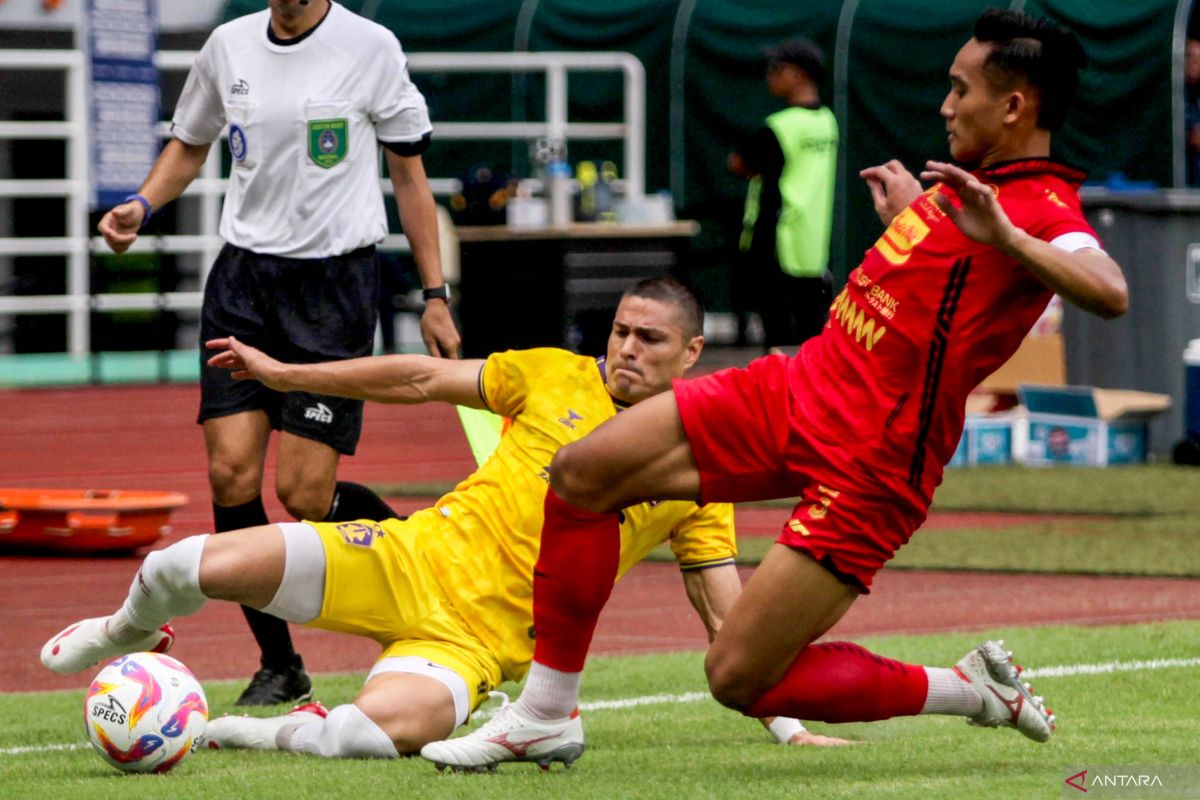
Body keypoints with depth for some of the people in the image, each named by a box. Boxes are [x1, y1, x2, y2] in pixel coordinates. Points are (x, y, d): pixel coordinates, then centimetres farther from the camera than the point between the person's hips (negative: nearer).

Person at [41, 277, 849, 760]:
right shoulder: (558, 377, 6)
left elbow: (726, 613, 6)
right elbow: (425, 379, 12)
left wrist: (785, 725, -1)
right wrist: (286, 373, 13)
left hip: (481, 636, -2)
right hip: (413, 560, 2)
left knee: (375, 733, -38)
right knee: (204, 566, -19)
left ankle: (235, 733, -7)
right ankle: (130, 633, 19)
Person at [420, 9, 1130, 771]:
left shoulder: (1044, 211, -19)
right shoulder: (970, 180, 8)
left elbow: (1110, 293, -42)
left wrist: (1004, 233, -47)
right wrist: (904, 216, 33)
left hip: (863, 469, -9)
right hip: (794, 392, 9)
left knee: (739, 679, -9)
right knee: (579, 474, 4)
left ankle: (973, 692, 9)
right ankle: (546, 712, 17)